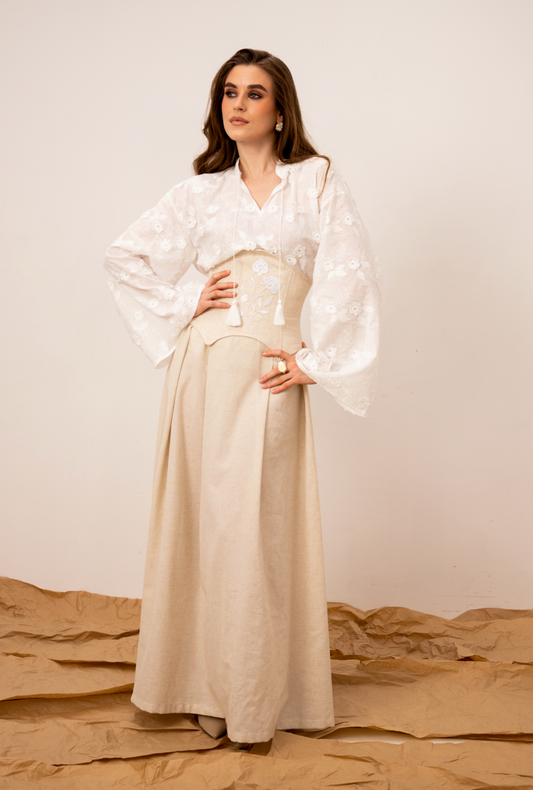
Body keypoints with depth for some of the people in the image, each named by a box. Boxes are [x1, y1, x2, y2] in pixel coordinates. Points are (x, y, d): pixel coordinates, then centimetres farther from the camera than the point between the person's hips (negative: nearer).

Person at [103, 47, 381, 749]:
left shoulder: (318, 181, 7)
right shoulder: (201, 191, 13)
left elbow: (352, 280, -1)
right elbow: (124, 258, 18)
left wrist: (315, 362, -5)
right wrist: (182, 307, 6)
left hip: (271, 375, -2)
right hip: (204, 369, 2)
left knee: (261, 529, -1)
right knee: (203, 521, 4)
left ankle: (259, 696, 11)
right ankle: (209, 686, 17)